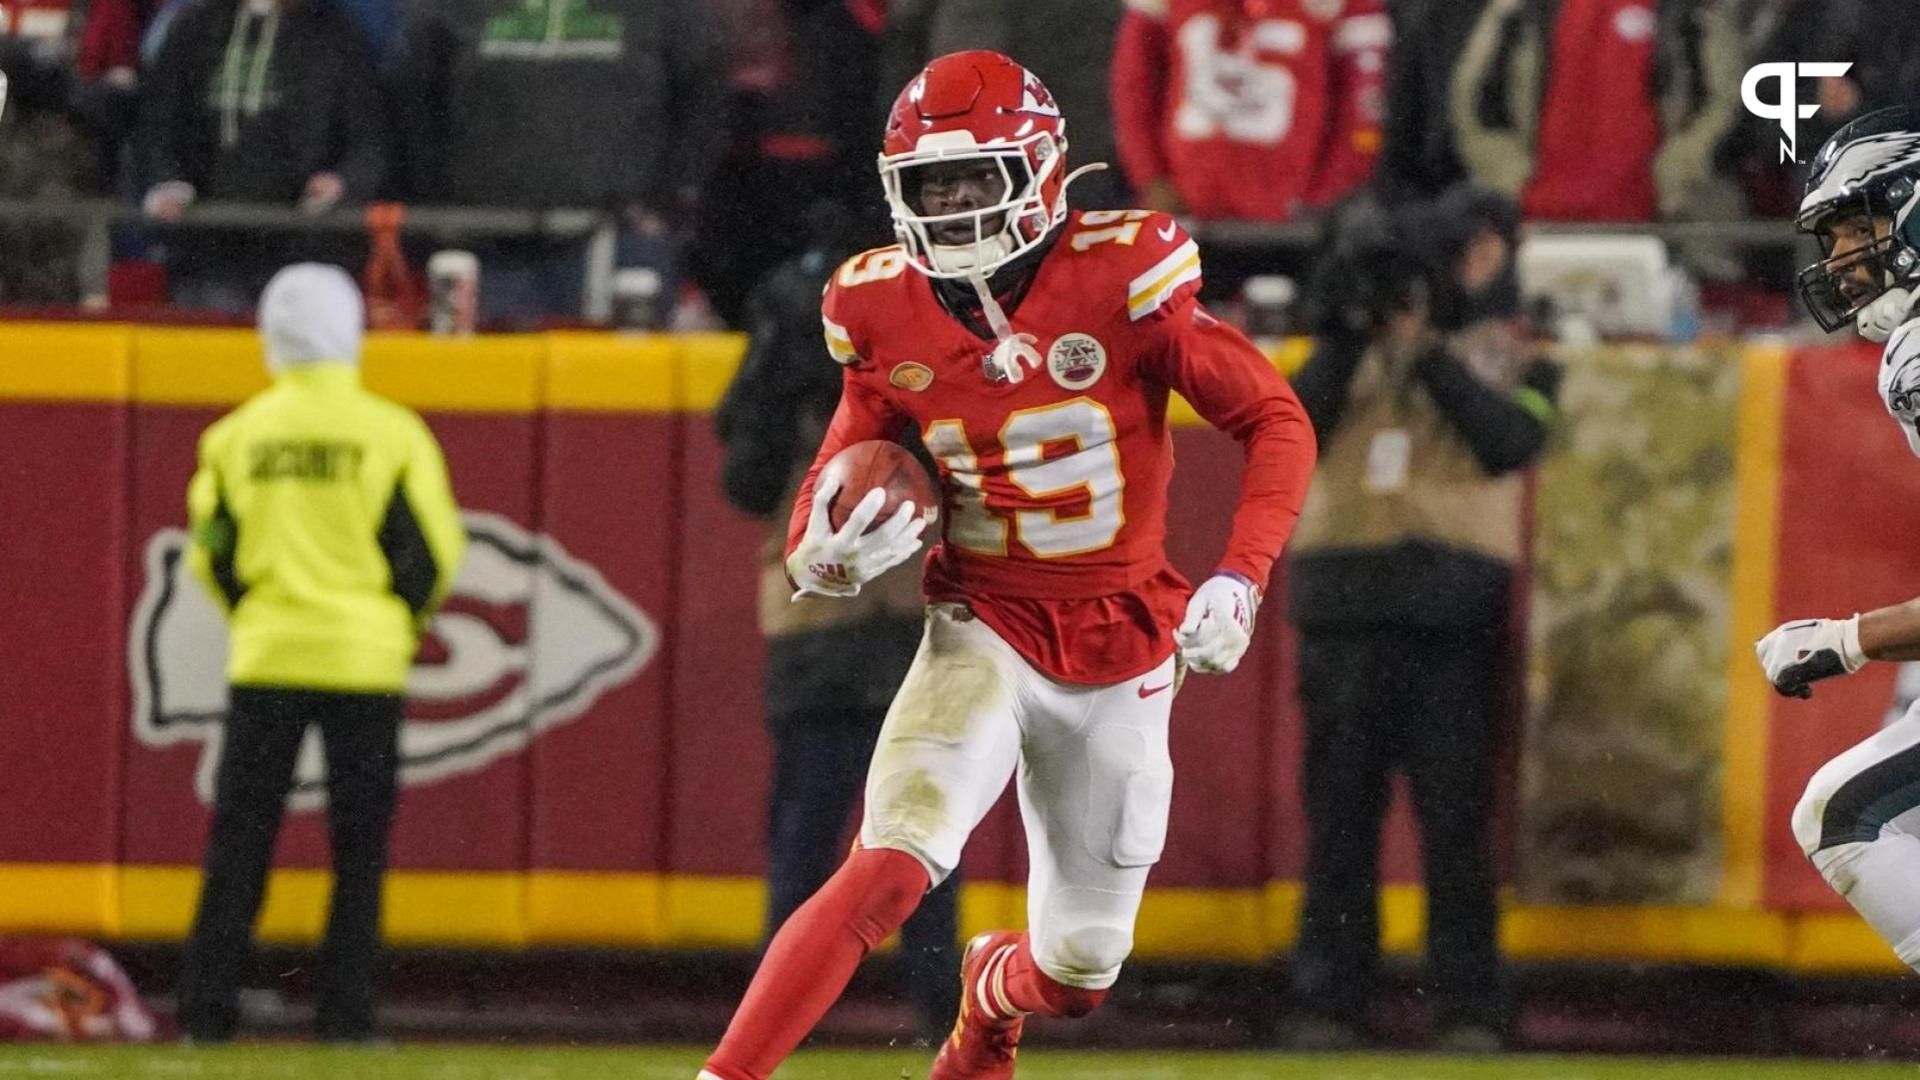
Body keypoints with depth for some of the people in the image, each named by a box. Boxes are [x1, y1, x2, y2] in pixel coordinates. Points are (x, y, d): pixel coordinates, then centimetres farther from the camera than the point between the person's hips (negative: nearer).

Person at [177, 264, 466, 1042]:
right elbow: (433, 548, -3)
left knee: (238, 840, 5)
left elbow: (210, 550, 6)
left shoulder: (237, 435, 1)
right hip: (363, 657, -2)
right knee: (358, 848, 4)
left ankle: (206, 1008, 1)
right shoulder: (390, 432, -6)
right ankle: (345, 1013, 1)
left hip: (265, 656, 2)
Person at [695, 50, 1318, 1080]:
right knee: (887, 872, -26)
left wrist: (1240, 580, -22)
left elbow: (1277, 423, -9)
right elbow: (837, 484, 6)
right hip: (983, 634, 0)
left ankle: (990, 994, 49)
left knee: (1077, 972, 11)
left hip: (1123, 647, 0)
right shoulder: (884, 315, -5)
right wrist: (829, 554, -17)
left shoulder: (1122, 278, -15)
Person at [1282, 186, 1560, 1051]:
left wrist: (1428, 353, -11)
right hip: (1344, 608, 2)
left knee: (1456, 817, -5)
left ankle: (1470, 1008, -4)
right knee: (1338, 812, 1)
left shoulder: (1515, 359, 13)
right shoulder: (1358, 347, 16)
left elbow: (1510, 443, -7)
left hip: (1455, 616, -2)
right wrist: (1345, 339, -9)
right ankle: (1326, 1002, 4)